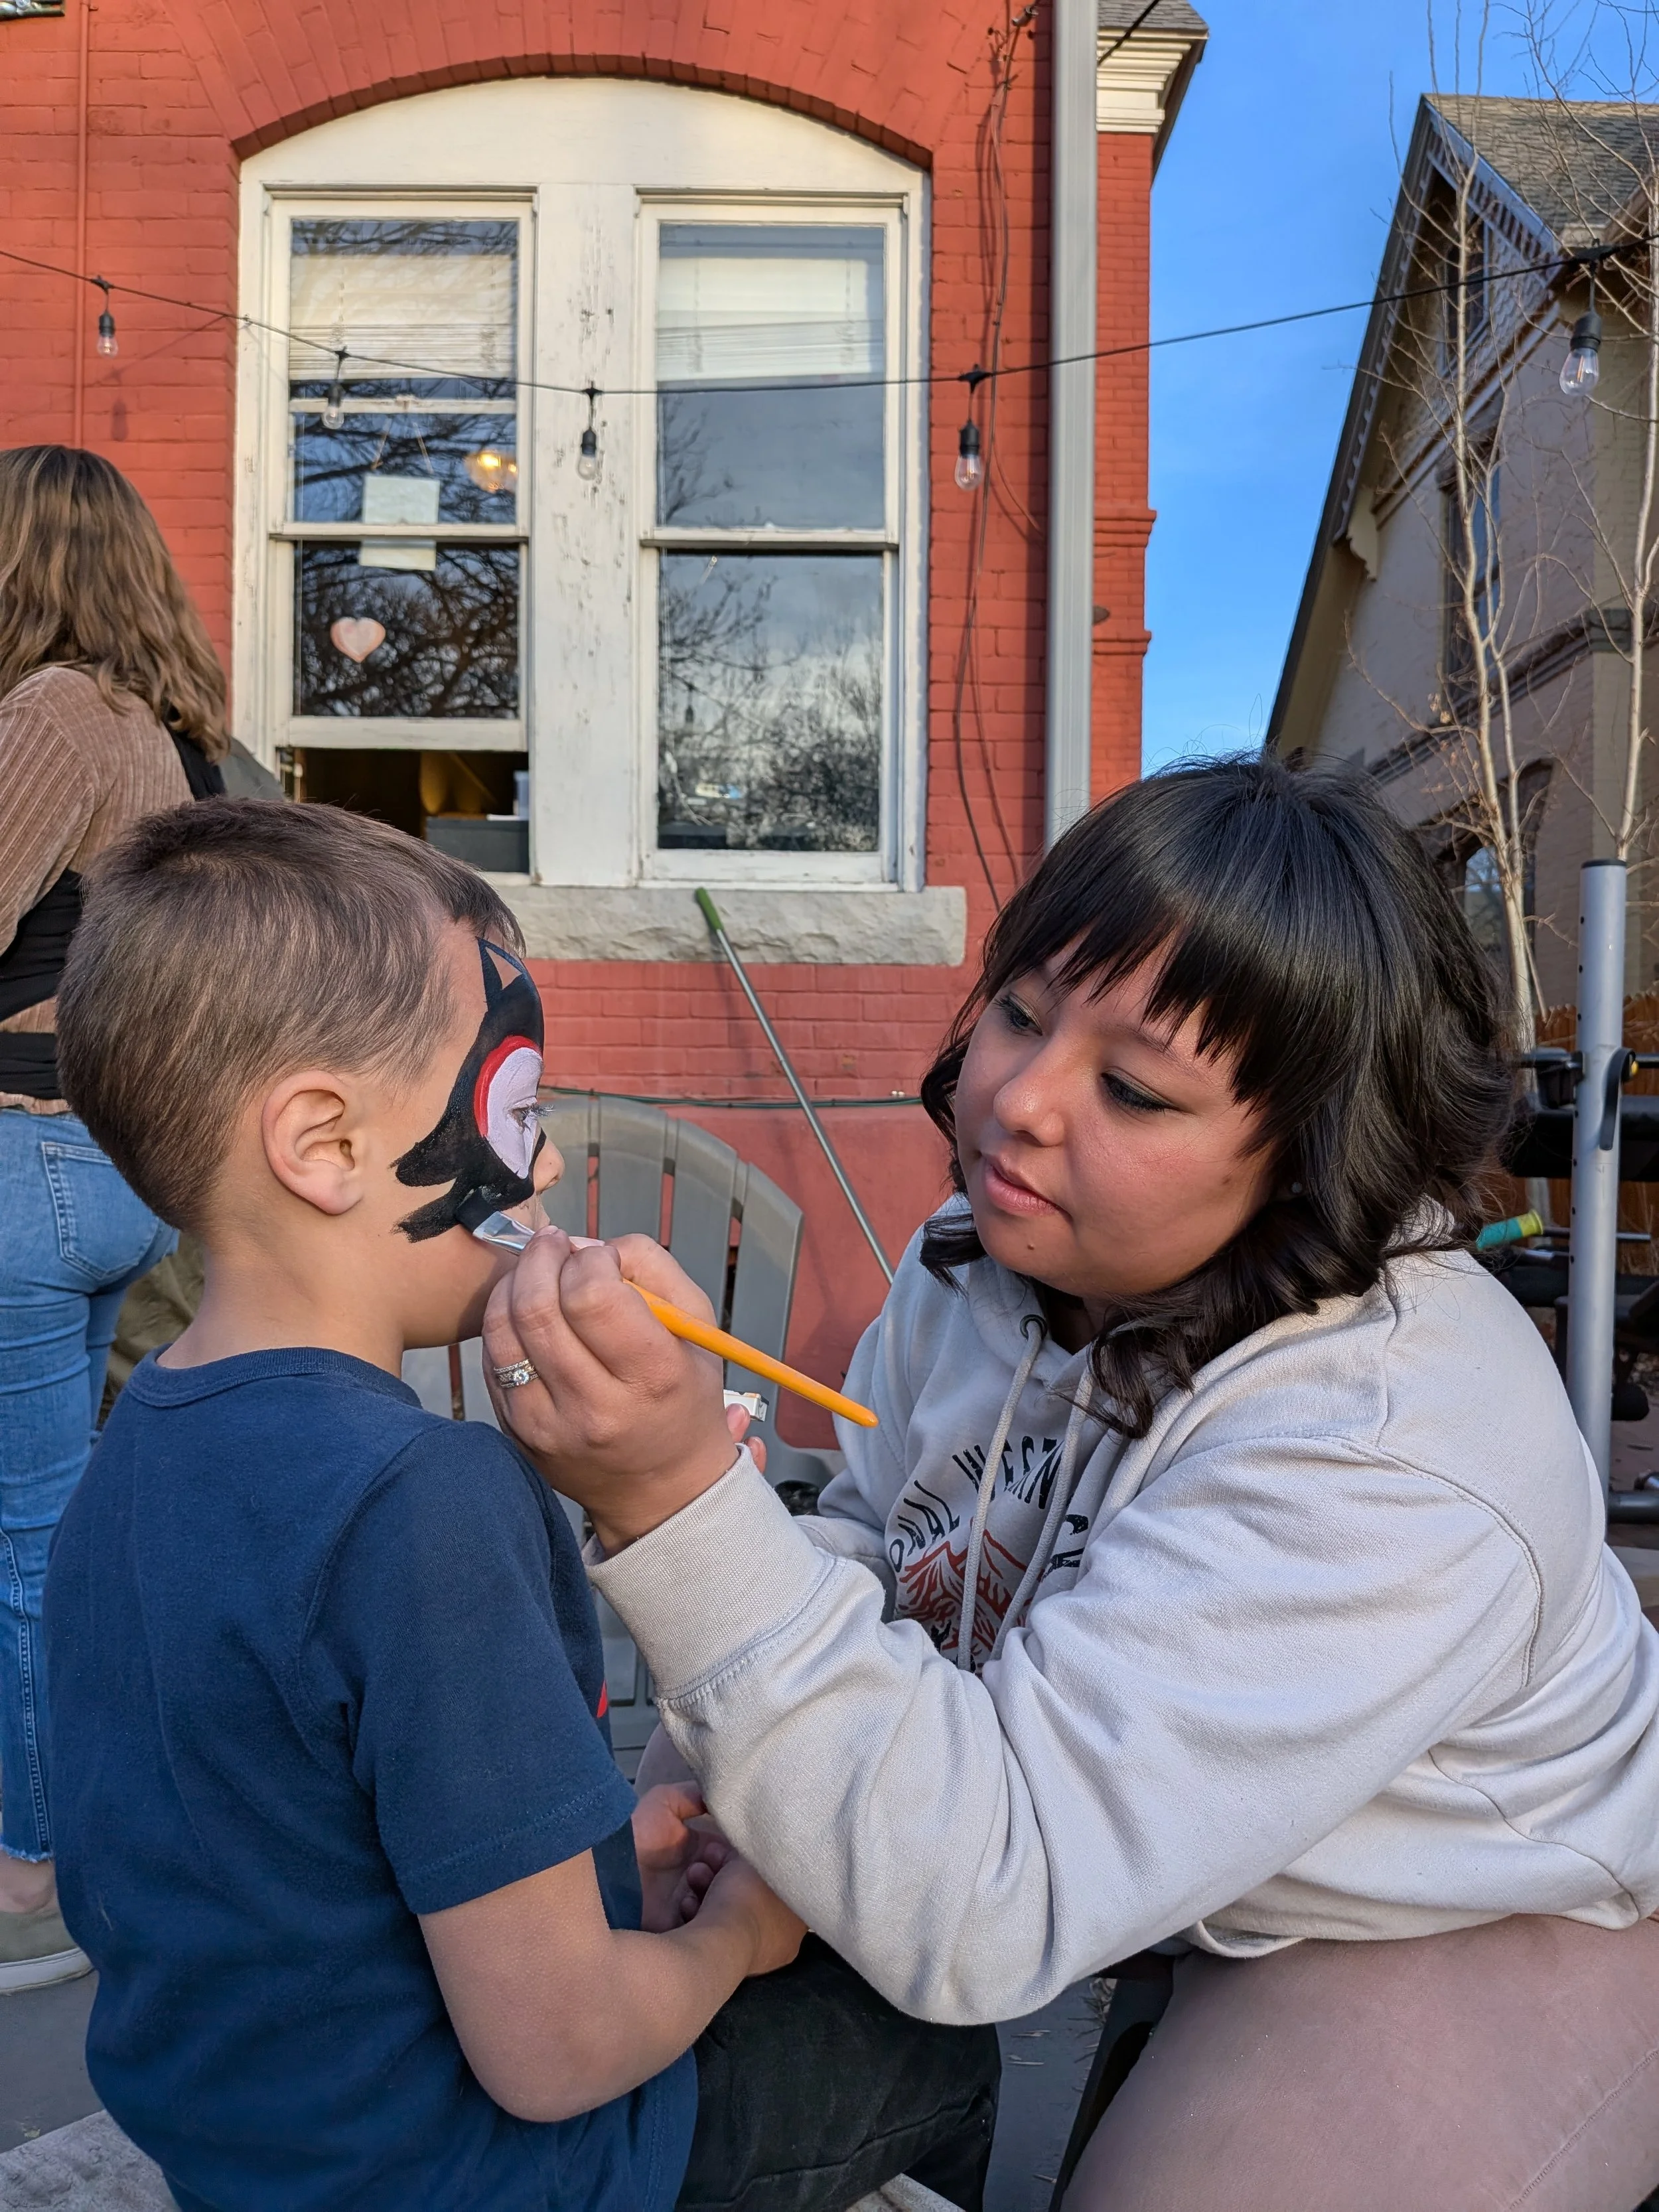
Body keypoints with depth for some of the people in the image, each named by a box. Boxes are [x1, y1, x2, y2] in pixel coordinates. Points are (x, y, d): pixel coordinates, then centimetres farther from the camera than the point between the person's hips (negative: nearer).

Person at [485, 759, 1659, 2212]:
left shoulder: (1390, 1465, -38)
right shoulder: (997, 1251, -15)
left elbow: (975, 1910, -41)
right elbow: (873, 1550, 0)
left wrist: (684, 1501, -51)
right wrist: (732, 1805, -16)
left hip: (1470, 1929, -5)